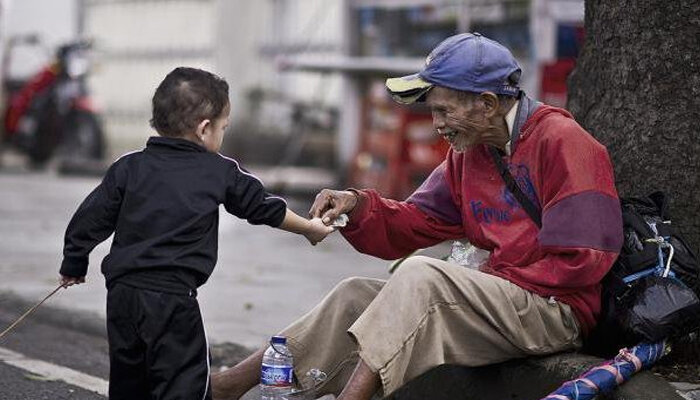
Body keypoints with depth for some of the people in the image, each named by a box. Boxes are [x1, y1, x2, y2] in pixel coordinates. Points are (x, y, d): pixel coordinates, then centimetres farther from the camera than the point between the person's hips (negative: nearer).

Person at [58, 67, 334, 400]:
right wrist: (310, 228, 29)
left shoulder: (128, 168, 6)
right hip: (172, 299, -4)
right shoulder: (220, 172, 1)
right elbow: (264, 208, 13)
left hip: (122, 293, 4)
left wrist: (73, 265, 22)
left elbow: (90, 219, 7)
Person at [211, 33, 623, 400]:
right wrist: (358, 206, -5)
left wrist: (491, 276, -13)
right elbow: (412, 225, 13)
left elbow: (578, 260, -16)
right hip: (502, 300, 9)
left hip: (556, 310, -9)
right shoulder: (469, 152, 15)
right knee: (356, 295, 3)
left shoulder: (562, 142, -11)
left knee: (421, 274, -27)